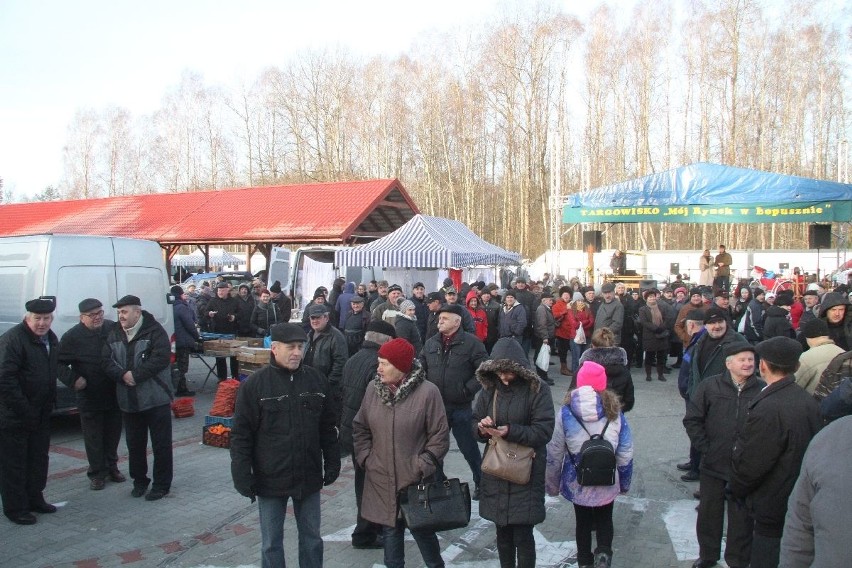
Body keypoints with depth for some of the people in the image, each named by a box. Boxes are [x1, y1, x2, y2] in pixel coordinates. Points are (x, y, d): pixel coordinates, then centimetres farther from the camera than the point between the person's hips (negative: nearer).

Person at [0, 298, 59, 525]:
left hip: (41, 413, 8)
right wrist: (23, 409, -22)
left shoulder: (51, 339, 8)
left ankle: (35, 498, 31)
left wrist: (50, 403, 10)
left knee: (39, 459, 17)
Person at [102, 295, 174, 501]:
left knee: (161, 443, 1)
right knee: (134, 443, 17)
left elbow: (161, 358, -19)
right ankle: (139, 480, 32)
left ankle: (162, 484, 12)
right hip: (128, 401, 6)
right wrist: (123, 375, -14)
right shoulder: (114, 334, 10)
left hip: (155, 398, -6)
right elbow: (108, 361, 4)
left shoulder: (154, 331, -9)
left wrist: (136, 375, -21)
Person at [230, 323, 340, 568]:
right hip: (270, 479, -2)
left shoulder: (317, 380, -1)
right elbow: (241, 435, -7)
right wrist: (242, 476, -9)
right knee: (271, 543, 12)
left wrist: (332, 463, 7)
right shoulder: (254, 384, -10)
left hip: (309, 477, 3)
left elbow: (328, 428, 7)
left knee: (312, 539, 17)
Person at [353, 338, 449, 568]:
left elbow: (440, 435, -8)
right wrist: (365, 458, 2)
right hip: (382, 479, 3)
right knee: (390, 529, 14)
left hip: (415, 480, -3)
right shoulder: (373, 388, -2)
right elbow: (360, 428, 10)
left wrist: (422, 466, -10)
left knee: (421, 529, 10)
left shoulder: (427, 392, -14)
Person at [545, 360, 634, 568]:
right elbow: (625, 453, -3)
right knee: (605, 520, 22)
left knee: (583, 522, 21)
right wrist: (625, 482, 12)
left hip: (577, 482, 0)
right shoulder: (615, 412, -9)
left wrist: (552, 483, 6)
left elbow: (554, 453, -7)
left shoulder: (566, 412, -12)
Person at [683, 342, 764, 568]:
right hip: (713, 464, 1)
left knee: (741, 516, 12)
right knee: (709, 512, 15)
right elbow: (692, 419, -1)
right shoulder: (710, 386, -6)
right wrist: (704, 447, -6)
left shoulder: (763, 390, -10)